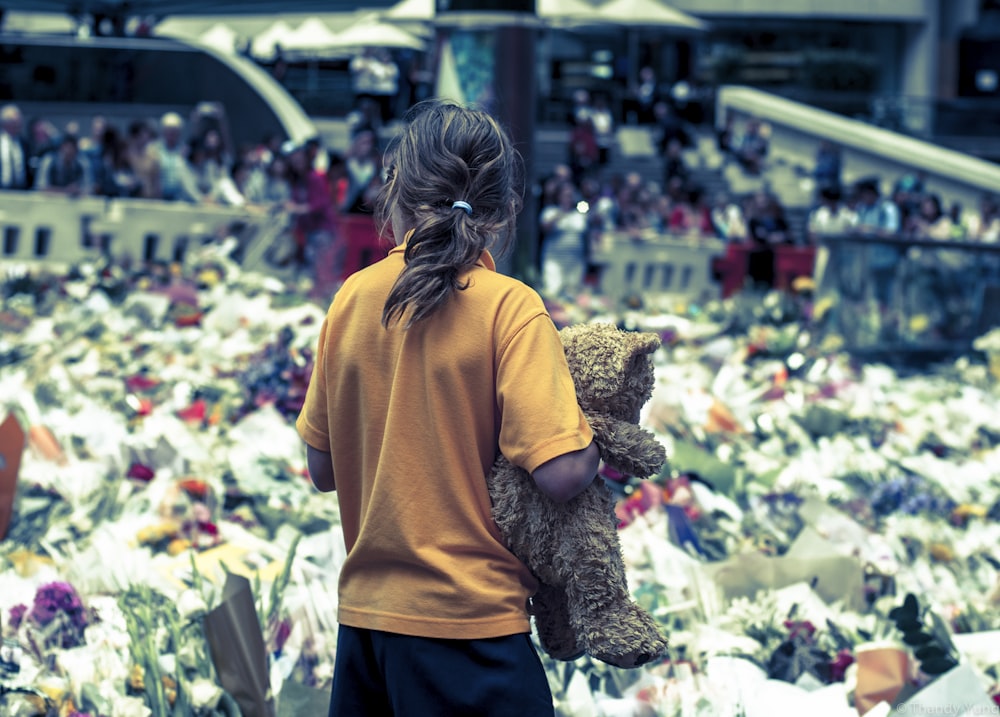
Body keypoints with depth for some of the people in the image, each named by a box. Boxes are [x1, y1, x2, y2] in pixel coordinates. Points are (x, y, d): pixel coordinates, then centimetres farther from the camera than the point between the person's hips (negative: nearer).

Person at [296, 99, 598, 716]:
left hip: (363, 614, 5)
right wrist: (598, 435, 1)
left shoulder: (353, 297, 2)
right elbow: (563, 473, -19)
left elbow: (323, 469, 8)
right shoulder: (509, 306, -12)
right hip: (469, 620, -5)